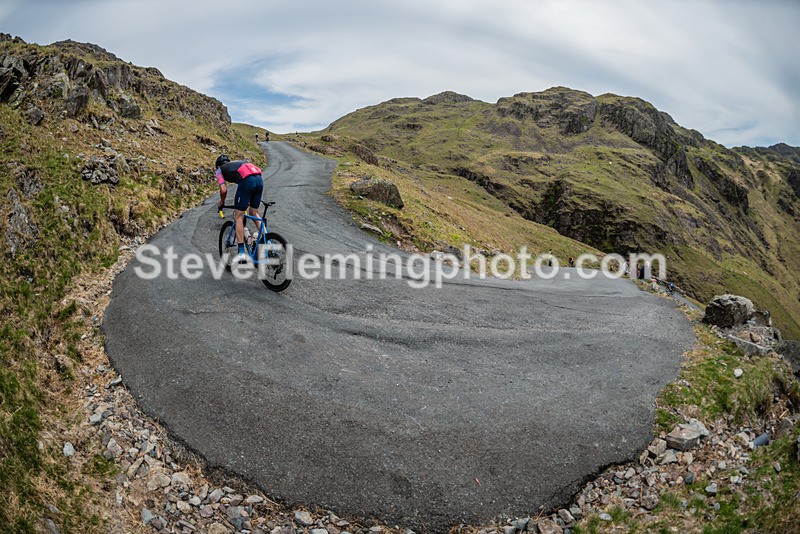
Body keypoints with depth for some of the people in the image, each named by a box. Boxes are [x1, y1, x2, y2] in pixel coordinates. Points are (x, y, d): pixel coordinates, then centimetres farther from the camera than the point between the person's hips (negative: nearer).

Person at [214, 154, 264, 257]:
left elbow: (223, 190, 9)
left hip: (246, 181, -5)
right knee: (254, 213, 23)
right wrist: (248, 199, 45)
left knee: (239, 217, 5)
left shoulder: (220, 170, 22)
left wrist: (221, 203, 28)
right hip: (260, 179, 6)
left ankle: (241, 252, 1)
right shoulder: (239, 162, 39)